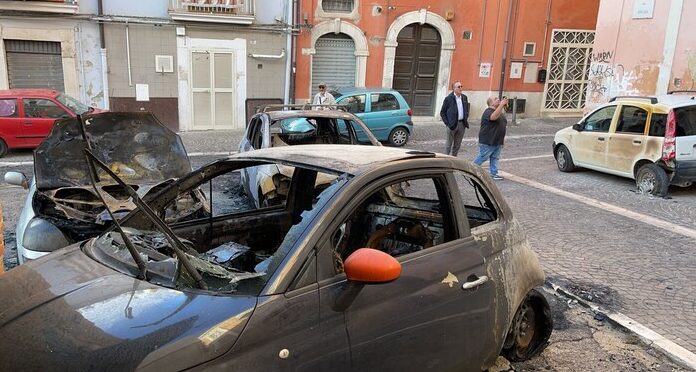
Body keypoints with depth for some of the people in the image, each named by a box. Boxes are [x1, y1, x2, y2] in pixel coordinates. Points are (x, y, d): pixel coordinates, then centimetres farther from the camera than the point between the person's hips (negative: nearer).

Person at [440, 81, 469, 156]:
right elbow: (442, 112, -3)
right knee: (449, 144, 2)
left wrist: (465, 119, 10)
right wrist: (447, 123, -9)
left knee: (457, 145, 11)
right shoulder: (448, 98, -6)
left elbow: (467, 110, 21)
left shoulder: (464, 97, 9)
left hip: (462, 124, 5)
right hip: (452, 124, -5)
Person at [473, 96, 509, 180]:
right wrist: (501, 105, -34)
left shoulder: (501, 113, 15)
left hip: (498, 142, 9)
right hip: (487, 142, -9)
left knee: (495, 158, 10)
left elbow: (503, 124, 26)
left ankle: (494, 173, 14)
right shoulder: (488, 111, -14)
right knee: (482, 157, -2)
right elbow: (494, 117, -36)